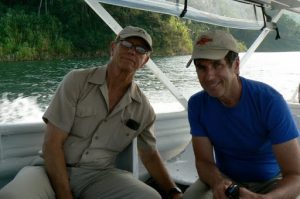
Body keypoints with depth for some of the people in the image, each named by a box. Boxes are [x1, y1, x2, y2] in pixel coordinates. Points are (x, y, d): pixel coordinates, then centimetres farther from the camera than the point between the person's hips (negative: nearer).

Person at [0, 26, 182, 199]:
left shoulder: (143, 108, 1)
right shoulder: (77, 81, -8)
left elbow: (150, 155, 14)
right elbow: (52, 144, -11)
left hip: (99, 175, 3)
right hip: (54, 170, -3)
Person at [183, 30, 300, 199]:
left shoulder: (270, 101, -23)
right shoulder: (197, 104, -11)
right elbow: (204, 161, -8)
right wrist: (217, 182, -31)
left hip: (270, 184, -2)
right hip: (225, 179, 3)